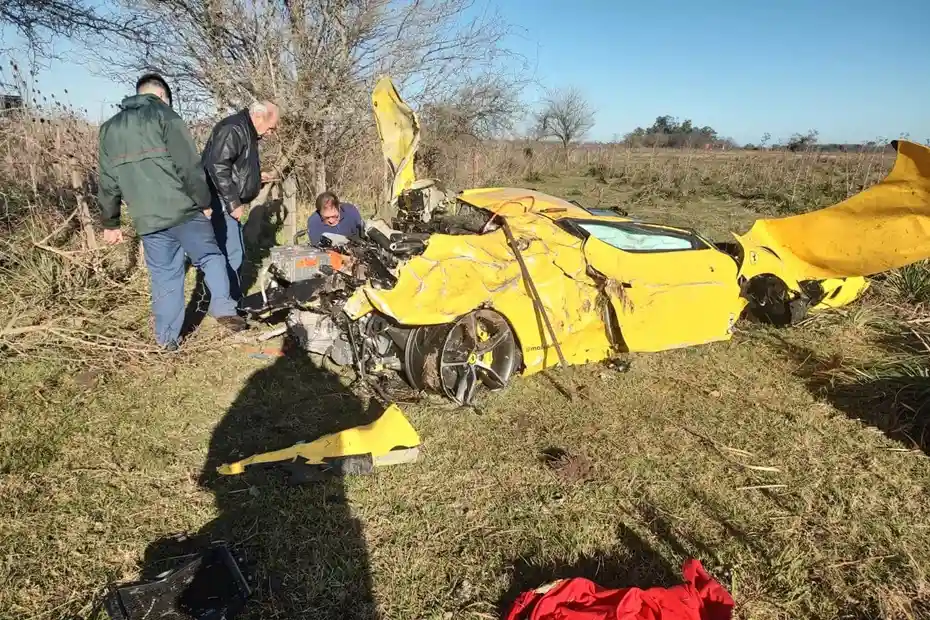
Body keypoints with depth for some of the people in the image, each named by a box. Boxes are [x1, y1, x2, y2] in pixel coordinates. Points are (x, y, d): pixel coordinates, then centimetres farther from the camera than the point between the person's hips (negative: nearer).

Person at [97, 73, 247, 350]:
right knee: (211, 257, 14)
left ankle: (167, 338, 17)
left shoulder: (109, 128, 16)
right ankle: (224, 309, 0)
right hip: (183, 210, -4)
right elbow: (189, 165, -11)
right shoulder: (164, 115, -1)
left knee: (164, 277, 11)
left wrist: (110, 223, 22)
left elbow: (107, 183, 16)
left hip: (146, 220, 5)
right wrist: (204, 202, -2)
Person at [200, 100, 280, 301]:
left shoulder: (246, 132, 17)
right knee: (231, 254, -10)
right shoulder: (233, 129, -16)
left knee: (236, 253, 16)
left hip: (228, 202, 11)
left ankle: (233, 301, 26)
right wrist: (232, 203, -24)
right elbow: (217, 166, -26)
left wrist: (257, 177, 16)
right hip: (220, 202, -11)